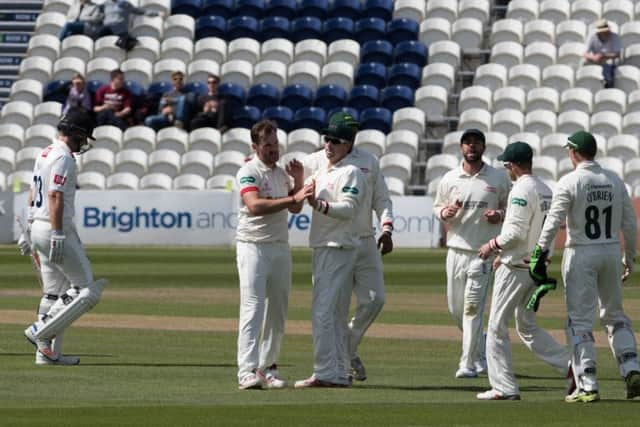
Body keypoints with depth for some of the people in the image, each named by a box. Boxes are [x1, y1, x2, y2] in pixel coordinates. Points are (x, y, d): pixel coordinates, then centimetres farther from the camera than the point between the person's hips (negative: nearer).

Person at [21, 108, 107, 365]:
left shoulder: (44, 154, 17)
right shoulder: (63, 158, -14)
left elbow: (33, 194, 21)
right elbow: (55, 196, -22)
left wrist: (31, 231, 23)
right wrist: (57, 235, -26)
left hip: (38, 228, 10)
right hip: (57, 229, -10)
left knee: (54, 293, 12)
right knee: (85, 288, -6)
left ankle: (47, 352, 10)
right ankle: (41, 332, -13)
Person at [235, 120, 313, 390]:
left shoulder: (281, 173, 15)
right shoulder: (248, 172, -9)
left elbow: (295, 209, 16)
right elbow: (254, 205, -24)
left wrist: (298, 181, 1)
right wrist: (293, 198, -27)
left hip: (280, 247, 7)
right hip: (253, 247, -7)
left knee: (278, 310, 7)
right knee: (253, 309, -14)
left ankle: (267, 367, 15)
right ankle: (247, 372, -19)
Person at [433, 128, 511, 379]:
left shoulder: (499, 179, 2)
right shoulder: (450, 179, 7)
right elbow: (437, 208, 14)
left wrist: (500, 215, -11)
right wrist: (445, 212, -9)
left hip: (483, 252, -4)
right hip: (456, 250, 4)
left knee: (473, 307, -11)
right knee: (455, 308, 7)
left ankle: (468, 364, -9)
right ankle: (480, 353, 28)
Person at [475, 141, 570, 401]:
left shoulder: (521, 190, -16)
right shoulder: (546, 190, 13)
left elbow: (516, 232, -22)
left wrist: (494, 245, -6)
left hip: (516, 269, -9)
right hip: (538, 266, 9)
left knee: (497, 327, 0)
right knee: (527, 327, 18)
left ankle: (504, 387, -1)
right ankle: (571, 366, 5)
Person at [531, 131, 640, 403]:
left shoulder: (569, 182, -10)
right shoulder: (615, 181, 5)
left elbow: (554, 220, -18)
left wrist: (541, 253, -17)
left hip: (581, 255, -5)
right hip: (611, 251, 5)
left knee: (580, 319, -1)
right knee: (614, 314, 19)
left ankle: (587, 386, -4)